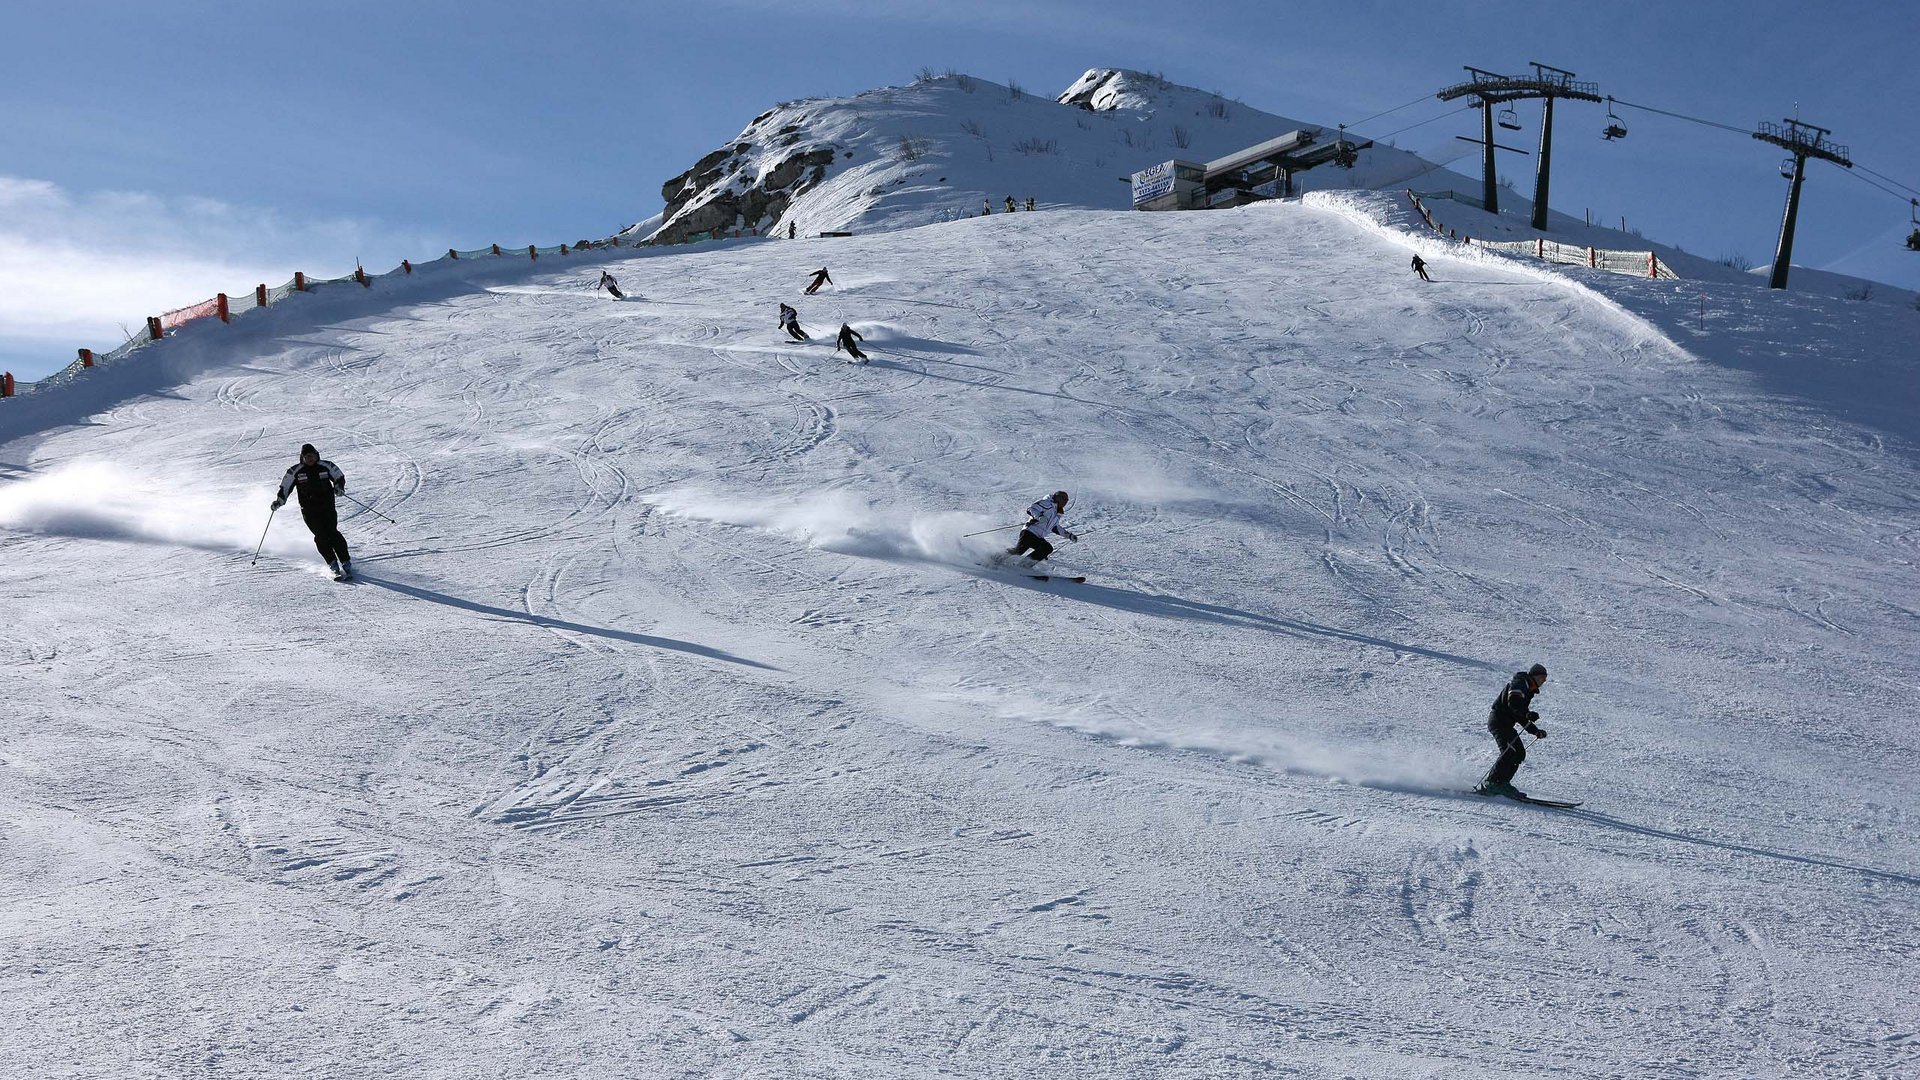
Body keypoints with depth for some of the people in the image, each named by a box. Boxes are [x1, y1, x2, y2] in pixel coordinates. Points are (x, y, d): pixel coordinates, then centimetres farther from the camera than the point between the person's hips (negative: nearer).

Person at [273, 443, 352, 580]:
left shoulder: (326, 466, 3)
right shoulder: (295, 471, 2)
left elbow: (339, 477, 16)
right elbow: (285, 487, 10)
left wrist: (339, 487, -4)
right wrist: (279, 500, -3)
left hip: (327, 507, 0)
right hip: (309, 511, 0)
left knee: (332, 533, -13)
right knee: (321, 536, -12)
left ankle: (346, 563, -9)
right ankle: (333, 565, -9)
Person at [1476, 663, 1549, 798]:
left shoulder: (1528, 690, 25)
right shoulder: (1520, 683, -6)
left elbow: (1521, 717, 27)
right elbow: (1513, 702, -25)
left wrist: (1536, 731, 20)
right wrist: (1527, 714, -40)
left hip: (1506, 724, 10)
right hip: (1499, 720, -10)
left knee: (1520, 753, 3)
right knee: (1510, 752, -22)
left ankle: (1501, 783, 1)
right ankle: (1492, 783, -24)